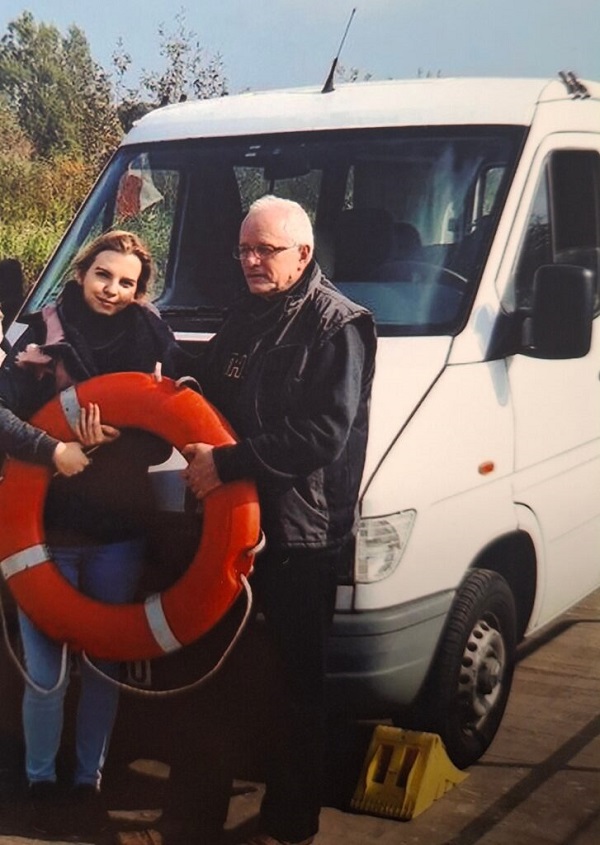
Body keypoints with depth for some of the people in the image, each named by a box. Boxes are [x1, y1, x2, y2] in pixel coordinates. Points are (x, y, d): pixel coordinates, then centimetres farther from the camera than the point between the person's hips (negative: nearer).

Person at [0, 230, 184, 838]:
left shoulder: (150, 339, 2)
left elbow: (161, 442, 1)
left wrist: (112, 440, -18)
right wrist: (52, 450, -25)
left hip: (119, 534, 2)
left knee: (105, 664, 12)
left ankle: (88, 779, 31)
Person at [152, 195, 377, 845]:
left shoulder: (338, 325, -10)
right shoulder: (243, 318, 15)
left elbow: (325, 433, -20)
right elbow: (211, 398, 22)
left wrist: (227, 462, -23)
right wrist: (196, 442, 0)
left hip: (302, 535, -7)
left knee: (294, 687, 6)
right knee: (213, 675, 14)